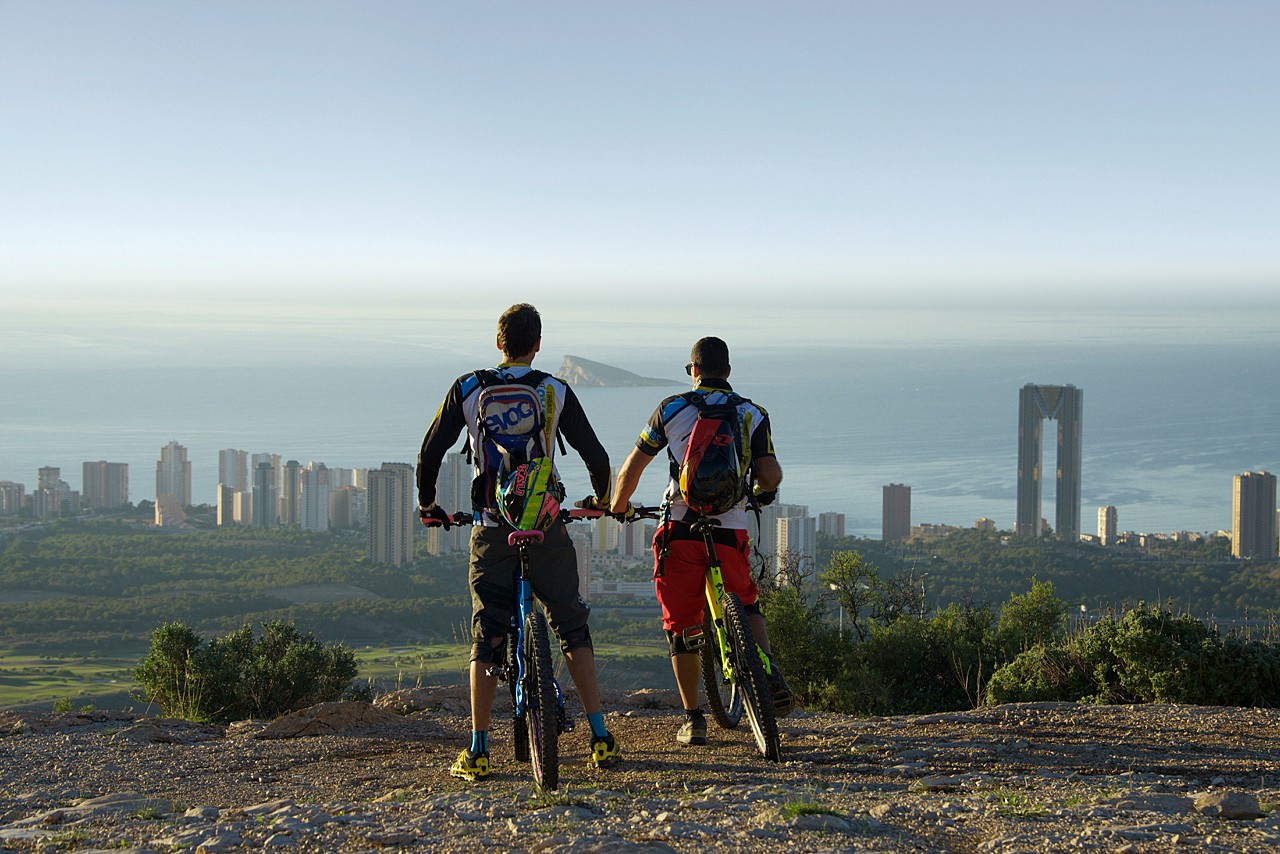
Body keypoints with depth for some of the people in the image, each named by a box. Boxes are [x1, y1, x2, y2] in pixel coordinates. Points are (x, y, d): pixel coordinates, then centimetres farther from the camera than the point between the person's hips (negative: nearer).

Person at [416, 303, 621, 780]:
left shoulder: (468, 390, 2)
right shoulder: (555, 392, 0)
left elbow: (430, 452, 4)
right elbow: (595, 455, 1)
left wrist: (426, 504, 20)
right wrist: (601, 499, 20)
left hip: (492, 530, 0)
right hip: (546, 526, 0)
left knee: (487, 636, 7)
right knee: (572, 626, 10)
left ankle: (477, 752, 4)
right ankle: (600, 739, 5)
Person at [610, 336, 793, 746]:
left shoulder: (672, 409, 5)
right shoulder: (752, 415, 7)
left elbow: (632, 467, 8)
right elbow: (771, 475, -3)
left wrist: (619, 506, 26)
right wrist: (763, 491, 22)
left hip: (680, 531, -1)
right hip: (731, 532, 1)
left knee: (681, 627, 10)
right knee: (746, 607, 24)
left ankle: (693, 719, 11)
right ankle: (769, 672, -1)